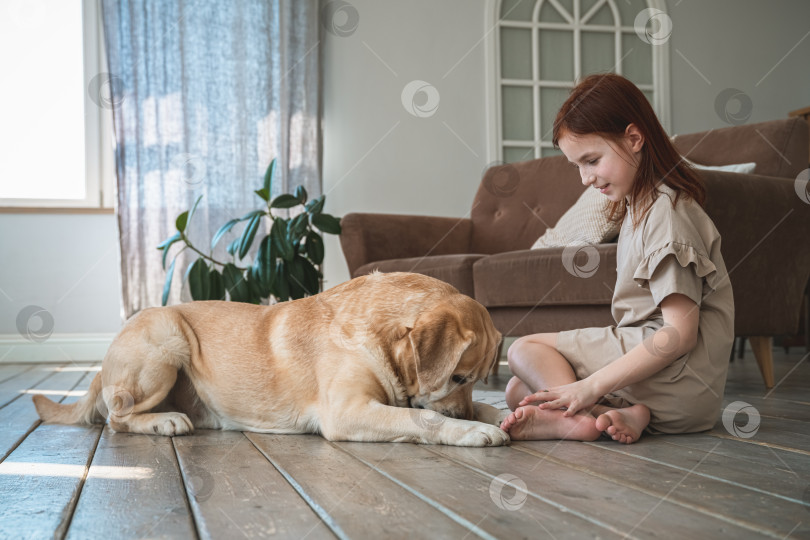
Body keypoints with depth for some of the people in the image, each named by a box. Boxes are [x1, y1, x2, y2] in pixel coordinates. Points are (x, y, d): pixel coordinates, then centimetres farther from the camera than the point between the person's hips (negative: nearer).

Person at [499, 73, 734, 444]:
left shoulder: (667, 212, -14)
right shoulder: (637, 208, 16)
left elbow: (681, 334, -21)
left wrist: (591, 386, -23)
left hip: (678, 380, -10)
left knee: (524, 350, -8)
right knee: (518, 392, 5)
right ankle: (613, 414, -17)